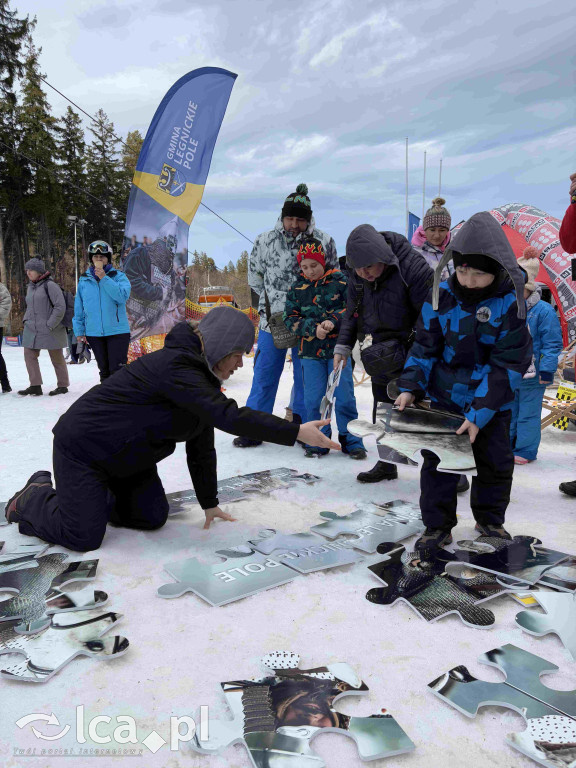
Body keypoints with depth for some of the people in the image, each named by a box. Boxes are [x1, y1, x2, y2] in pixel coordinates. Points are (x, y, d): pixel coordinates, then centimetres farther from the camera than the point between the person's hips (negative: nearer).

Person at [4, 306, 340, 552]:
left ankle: (95, 498, 27)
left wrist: (209, 503, 7)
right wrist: (297, 432, -38)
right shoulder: (174, 366, -31)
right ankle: (34, 498, 18)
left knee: (152, 517, 8)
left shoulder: (203, 378, 0)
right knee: (84, 538, -10)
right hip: (83, 447, -9)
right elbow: (229, 416, -39)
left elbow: (201, 447, 4)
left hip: (127, 459, 9)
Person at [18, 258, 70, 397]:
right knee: (29, 355, 3)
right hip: (31, 330, 8)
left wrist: (50, 325, -16)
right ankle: (35, 385, 10)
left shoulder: (50, 285, -12)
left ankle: (63, 385, 17)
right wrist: (26, 321, 10)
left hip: (50, 331, -8)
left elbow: (60, 307, -15)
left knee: (57, 358, 3)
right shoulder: (30, 287, 13)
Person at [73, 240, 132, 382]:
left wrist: (104, 279, -17)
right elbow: (79, 308, 13)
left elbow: (123, 295, -18)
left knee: (117, 370, -7)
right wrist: (79, 330, 10)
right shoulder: (84, 280, 9)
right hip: (94, 333, 4)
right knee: (104, 370, 13)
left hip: (117, 331, -4)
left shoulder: (118, 276, 0)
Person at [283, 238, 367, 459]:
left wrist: (332, 321, -18)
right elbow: (290, 319, 3)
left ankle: (351, 441, 13)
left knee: (344, 397, -1)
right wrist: (313, 328, -13)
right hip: (310, 351, 2)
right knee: (313, 399, 3)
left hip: (338, 349, -2)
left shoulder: (339, 281, 1)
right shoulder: (297, 288, 7)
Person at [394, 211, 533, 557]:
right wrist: (410, 387, -16)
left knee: (496, 463, 12)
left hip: (492, 402, 0)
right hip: (445, 398, 1)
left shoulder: (510, 304, -16)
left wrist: (479, 414, -23)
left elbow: (507, 364, -17)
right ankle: (438, 525, 19)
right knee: (437, 461, 2)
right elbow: (425, 346, -3)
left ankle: (490, 519, 36)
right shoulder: (442, 296, -11)